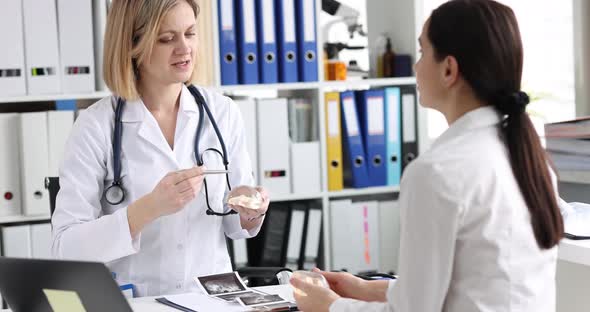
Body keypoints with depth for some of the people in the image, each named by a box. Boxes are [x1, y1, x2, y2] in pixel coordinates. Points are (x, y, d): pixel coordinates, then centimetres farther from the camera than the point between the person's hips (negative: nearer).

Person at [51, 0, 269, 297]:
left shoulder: (223, 112, 2)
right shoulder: (96, 126, -8)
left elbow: (234, 225, 10)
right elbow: (65, 248, -14)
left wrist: (250, 214, -11)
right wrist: (149, 208, -25)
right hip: (133, 302, -3)